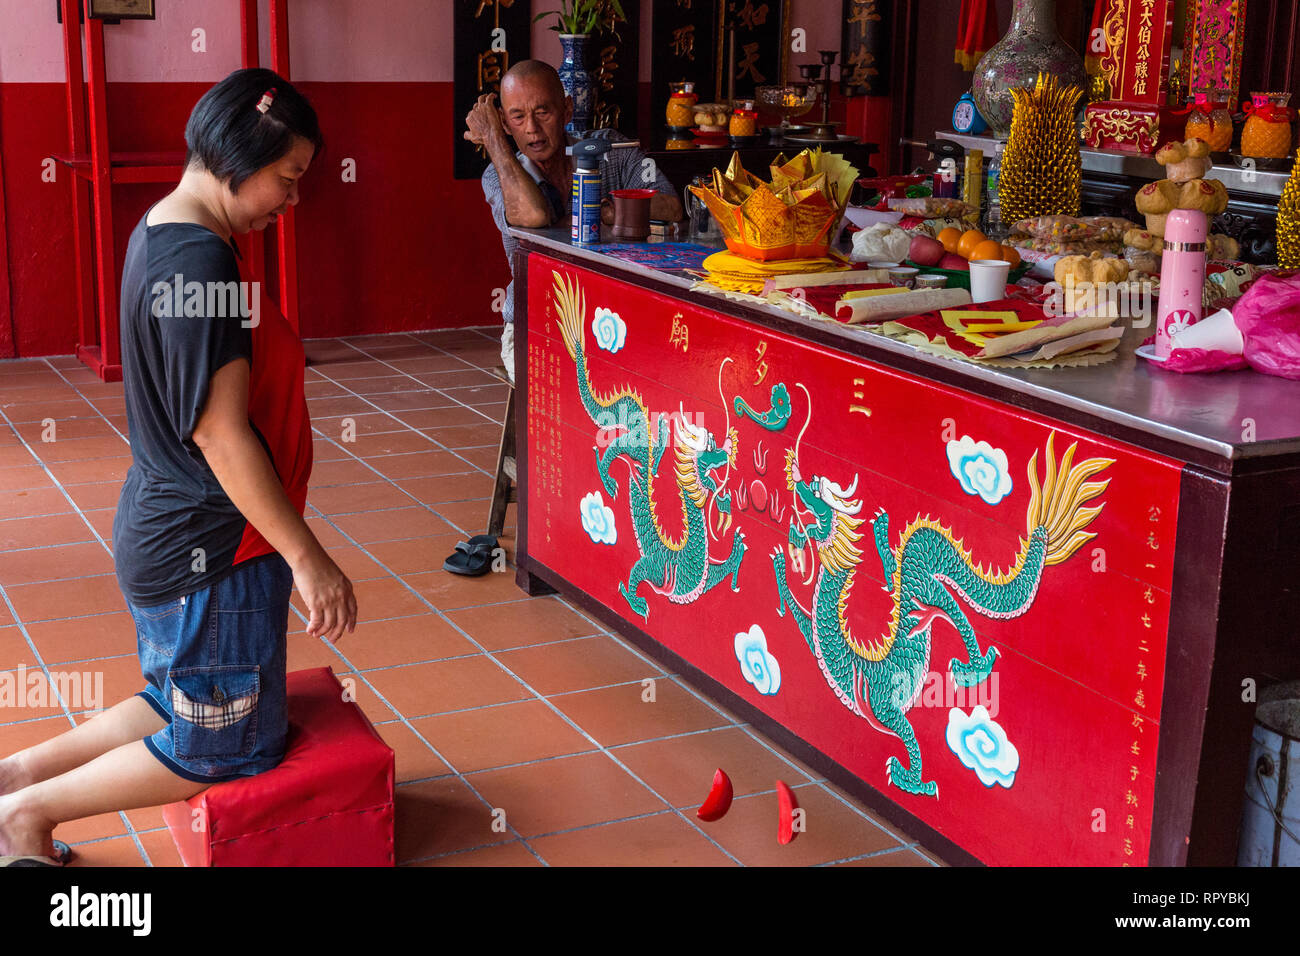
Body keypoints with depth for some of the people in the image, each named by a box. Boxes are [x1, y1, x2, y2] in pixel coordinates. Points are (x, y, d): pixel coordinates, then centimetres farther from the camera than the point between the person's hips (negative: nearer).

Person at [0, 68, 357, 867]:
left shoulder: (159, 233, 6)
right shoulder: (201, 263, -25)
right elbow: (222, 435, -25)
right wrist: (308, 559, -21)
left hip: (164, 532, 10)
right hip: (212, 551, -10)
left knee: (181, 703, 25)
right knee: (231, 743, 9)